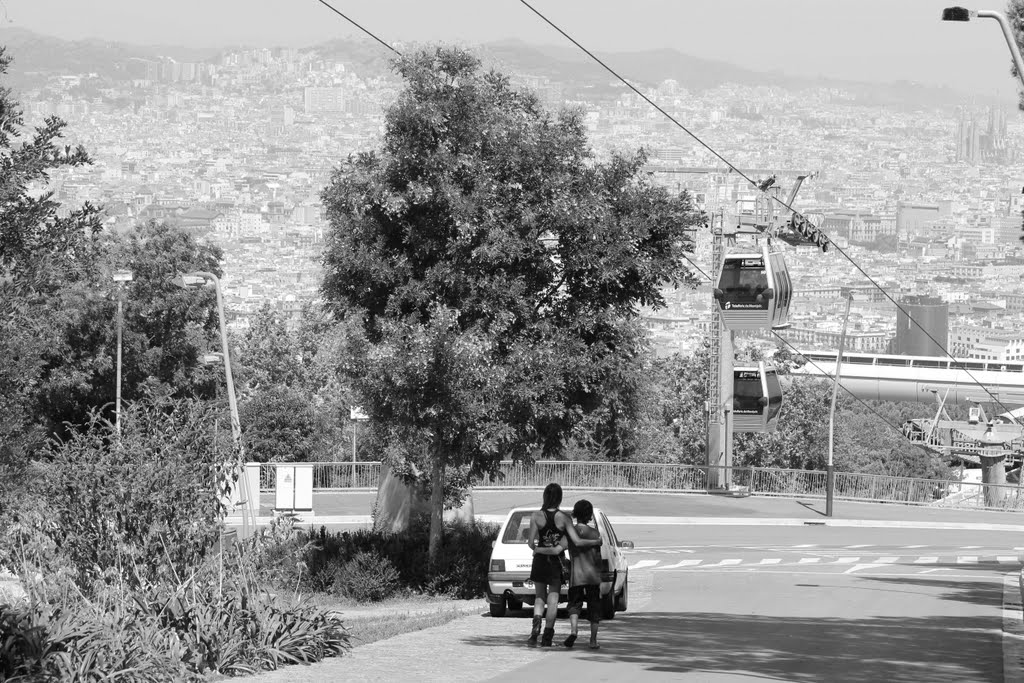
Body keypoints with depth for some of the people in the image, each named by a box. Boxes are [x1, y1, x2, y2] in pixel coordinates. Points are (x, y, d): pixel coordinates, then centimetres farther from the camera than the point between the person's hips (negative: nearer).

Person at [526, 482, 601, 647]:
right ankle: (547, 636, 5)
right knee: (553, 599, 7)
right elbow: (577, 541, -13)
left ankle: (537, 622, -13)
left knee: (539, 597, 14)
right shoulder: (564, 518, -9)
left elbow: (531, 542, -9)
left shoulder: (536, 516, -6)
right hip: (556, 563, -1)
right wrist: (596, 542, 1)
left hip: (540, 561, 1)